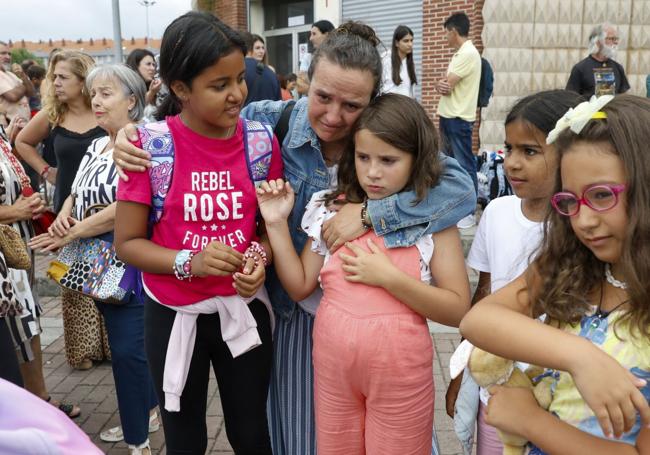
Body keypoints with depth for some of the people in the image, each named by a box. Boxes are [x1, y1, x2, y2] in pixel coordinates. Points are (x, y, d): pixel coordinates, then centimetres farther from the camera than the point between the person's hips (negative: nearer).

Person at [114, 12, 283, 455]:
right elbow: (127, 242, -8)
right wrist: (189, 262, -24)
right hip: (174, 315, -1)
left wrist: (261, 257, -15)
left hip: (244, 309, 2)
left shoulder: (261, 142, -7)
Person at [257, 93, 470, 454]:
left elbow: (458, 310, -11)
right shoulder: (332, 211, -1)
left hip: (400, 372, -3)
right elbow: (299, 286, 3)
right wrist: (277, 224, -7)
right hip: (332, 365, 3)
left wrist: (387, 277, -21)